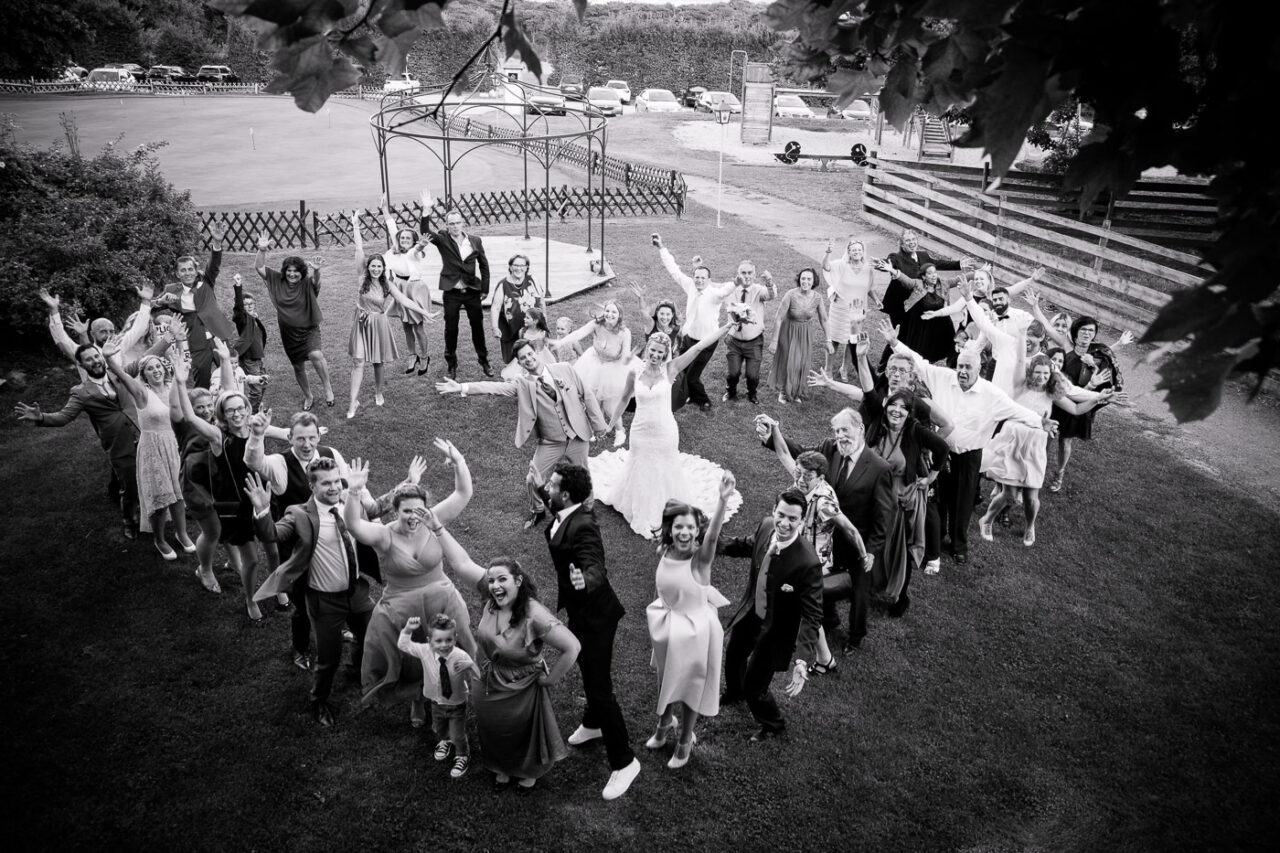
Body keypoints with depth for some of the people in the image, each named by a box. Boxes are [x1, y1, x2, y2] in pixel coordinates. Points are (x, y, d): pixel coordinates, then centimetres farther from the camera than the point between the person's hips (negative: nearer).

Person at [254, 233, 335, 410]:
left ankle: (328, 387, -11)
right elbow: (259, 268, -8)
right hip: (289, 332, 4)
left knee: (315, 355, -32)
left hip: (309, 329, -4)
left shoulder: (307, 284, -13)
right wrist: (262, 250, -24)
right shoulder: (278, 281, -4)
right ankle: (308, 397, 36)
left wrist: (316, 271, -57)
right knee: (298, 367, 15)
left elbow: (316, 280, -34)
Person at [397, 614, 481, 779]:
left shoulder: (461, 657, -32)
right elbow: (403, 645, -12)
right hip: (437, 702, 4)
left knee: (458, 736, 13)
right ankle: (445, 742, 67)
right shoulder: (425, 651, -24)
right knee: (439, 729, 31)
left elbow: (477, 679, -28)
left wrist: (470, 666, -48)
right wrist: (408, 629, -30)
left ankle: (462, 756, 46)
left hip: (457, 705, -4)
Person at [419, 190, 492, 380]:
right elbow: (425, 232, -21)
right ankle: (451, 365, 19)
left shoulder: (475, 241, 1)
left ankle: (484, 360, 26)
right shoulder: (442, 240, -3)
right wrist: (426, 210, -35)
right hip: (451, 293, -1)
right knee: (451, 329, 6)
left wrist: (485, 289, 6)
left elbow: (484, 265, 8)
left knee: (478, 326, 10)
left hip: (472, 291, 1)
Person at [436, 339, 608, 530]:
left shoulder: (565, 369, -8)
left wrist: (599, 424, -1)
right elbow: (497, 387, -22)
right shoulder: (522, 383, -10)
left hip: (578, 437, 0)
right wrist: (462, 387, -35)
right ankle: (537, 510, 34)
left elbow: (586, 395, -2)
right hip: (550, 443, 0)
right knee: (535, 479, 2)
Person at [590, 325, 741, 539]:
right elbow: (624, 399, 7)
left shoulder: (669, 370, -12)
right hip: (641, 431, 1)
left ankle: (664, 515, 37)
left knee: (665, 473, 16)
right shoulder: (634, 373, -9)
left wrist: (729, 325, -21)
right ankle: (642, 514, 38)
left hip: (665, 432, -1)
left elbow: (699, 347, -18)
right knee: (640, 472, 16)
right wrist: (611, 424, 15)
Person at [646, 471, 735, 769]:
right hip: (666, 627, 5)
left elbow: (712, 535, -48)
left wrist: (723, 500, -64)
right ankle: (665, 723, 55)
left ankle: (686, 739, 41)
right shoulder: (664, 553, -12)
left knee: (691, 687, 15)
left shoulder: (701, 557, -28)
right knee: (665, 679, 26)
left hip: (696, 629, -5)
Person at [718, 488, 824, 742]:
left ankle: (773, 724, 44)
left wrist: (802, 661, -41)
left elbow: (812, 616, -33)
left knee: (754, 687, 10)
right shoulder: (766, 526, -19)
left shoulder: (808, 563, -38)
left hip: (774, 630, -6)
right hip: (750, 613, 6)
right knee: (733, 657, 32)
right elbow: (748, 544, 6)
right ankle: (733, 692, 67)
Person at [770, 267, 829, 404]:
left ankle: (797, 392, 35)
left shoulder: (817, 298, -15)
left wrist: (828, 340, 1)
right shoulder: (791, 295, -25)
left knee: (802, 365, 11)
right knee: (787, 363, 9)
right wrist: (774, 341, -15)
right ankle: (783, 392, 34)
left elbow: (823, 319, -2)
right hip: (788, 332, -3)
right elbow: (778, 318, -18)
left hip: (806, 334, 3)